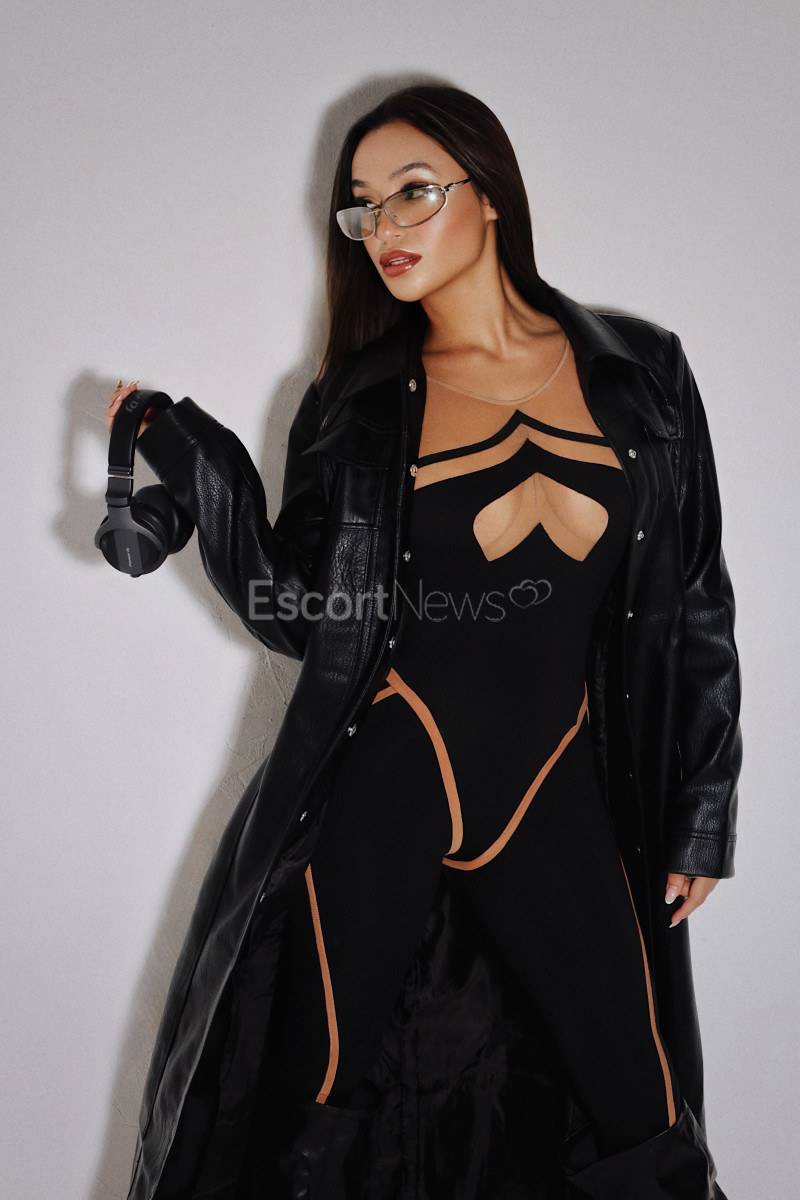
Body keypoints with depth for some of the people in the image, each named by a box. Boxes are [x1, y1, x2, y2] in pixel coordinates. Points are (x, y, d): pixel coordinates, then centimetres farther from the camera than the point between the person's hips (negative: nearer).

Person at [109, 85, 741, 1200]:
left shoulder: (640, 370, 3)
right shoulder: (356, 405, 3)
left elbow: (697, 603, 6)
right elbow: (298, 618, 0)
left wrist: (702, 809, 6)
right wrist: (198, 468, -8)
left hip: (560, 795, 1)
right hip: (384, 788, -1)